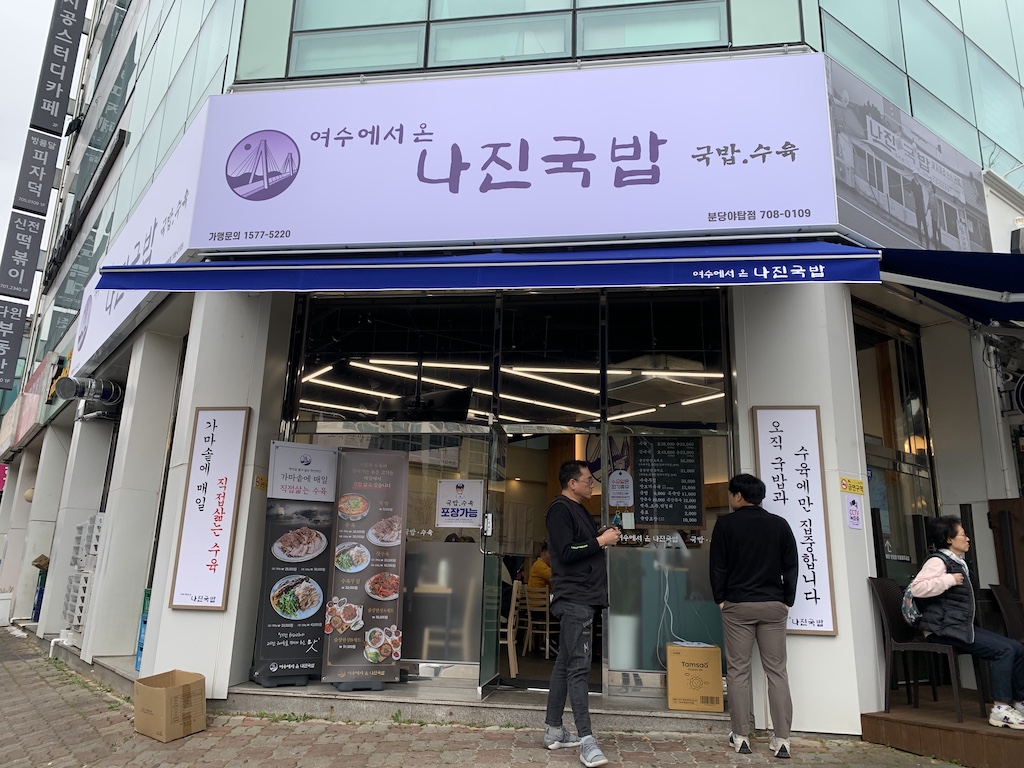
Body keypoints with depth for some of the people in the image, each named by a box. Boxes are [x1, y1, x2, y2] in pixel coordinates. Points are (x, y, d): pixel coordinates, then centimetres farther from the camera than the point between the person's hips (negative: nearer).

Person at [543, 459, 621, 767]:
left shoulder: (578, 509, 18)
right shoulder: (560, 509, -12)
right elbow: (566, 552, -19)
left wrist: (603, 536, 7)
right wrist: (600, 541, -13)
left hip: (582, 598, 10)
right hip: (574, 599, -10)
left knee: (565, 664, 13)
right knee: (578, 667, -10)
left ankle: (554, 730, 21)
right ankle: (587, 741, -9)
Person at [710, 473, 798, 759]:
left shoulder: (726, 523, -4)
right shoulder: (779, 524, 4)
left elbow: (718, 565, -5)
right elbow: (791, 566, 4)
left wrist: (720, 599, 6)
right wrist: (787, 601, 10)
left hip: (737, 605, -2)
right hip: (774, 605, 3)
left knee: (738, 670, 5)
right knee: (777, 671, 6)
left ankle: (741, 737, 8)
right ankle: (781, 740, 5)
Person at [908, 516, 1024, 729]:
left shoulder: (958, 562, 18)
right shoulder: (938, 561, -13)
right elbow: (916, 588, -30)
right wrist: (950, 580, -24)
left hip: (963, 627, 10)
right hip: (943, 630, -10)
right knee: (1003, 650, -20)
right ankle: (1000, 710, -15)